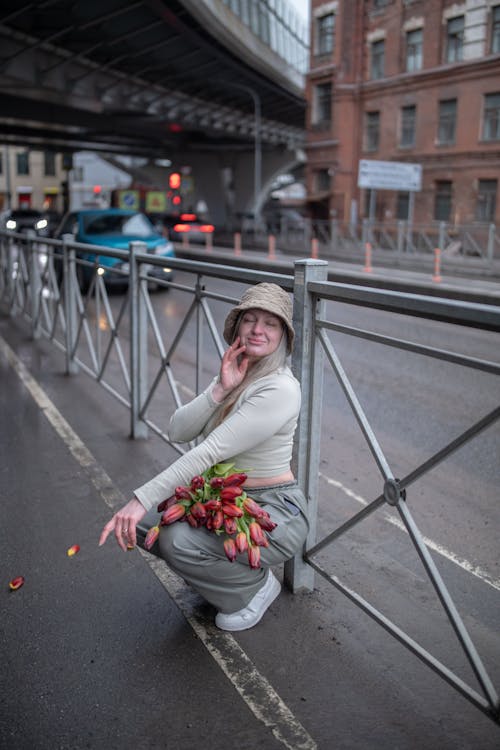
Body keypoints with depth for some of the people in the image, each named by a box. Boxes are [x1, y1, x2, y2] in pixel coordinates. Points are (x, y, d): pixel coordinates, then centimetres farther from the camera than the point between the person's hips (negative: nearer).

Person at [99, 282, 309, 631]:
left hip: (276, 512, -8)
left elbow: (209, 452, -28)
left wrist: (143, 499, -28)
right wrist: (220, 389, -18)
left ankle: (257, 586, 1)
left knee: (177, 541, -28)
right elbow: (179, 432, -5)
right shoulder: (236, 374, 5)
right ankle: (235, 565, 13)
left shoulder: (280, 389, -22)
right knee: (143, 522, -9)